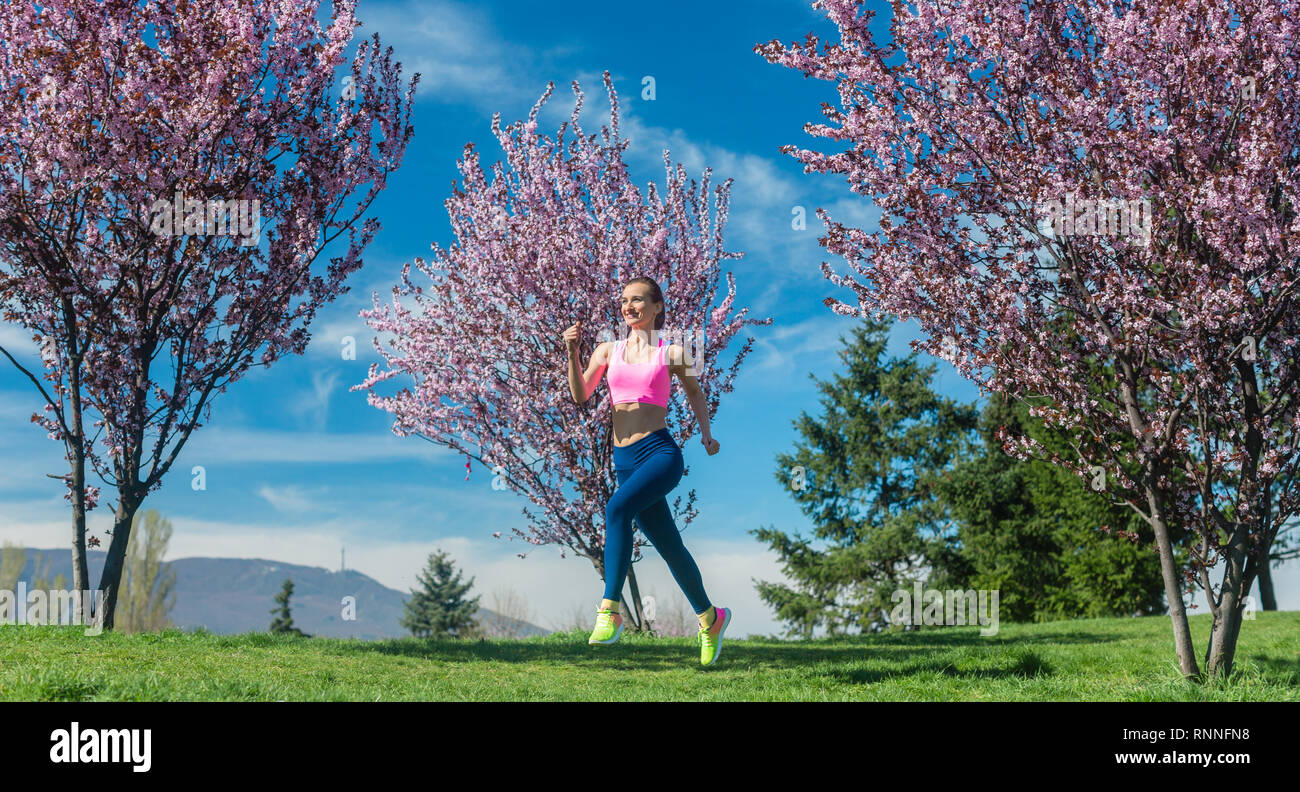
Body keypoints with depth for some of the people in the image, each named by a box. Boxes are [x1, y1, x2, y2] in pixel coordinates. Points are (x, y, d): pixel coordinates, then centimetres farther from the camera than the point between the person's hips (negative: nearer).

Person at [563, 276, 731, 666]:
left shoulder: (671, 353, 4)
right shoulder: (608, 350, 12)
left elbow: (693, 390, 20)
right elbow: (581, 395, 5)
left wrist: (706, 433, 10)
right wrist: (573, 353, -7)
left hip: (661, 451, -4)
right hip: (625, 458, 4)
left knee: (617, 509, -32)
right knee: (670, 548, 11)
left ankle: (609, 611, -29)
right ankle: (709, 617, 32)